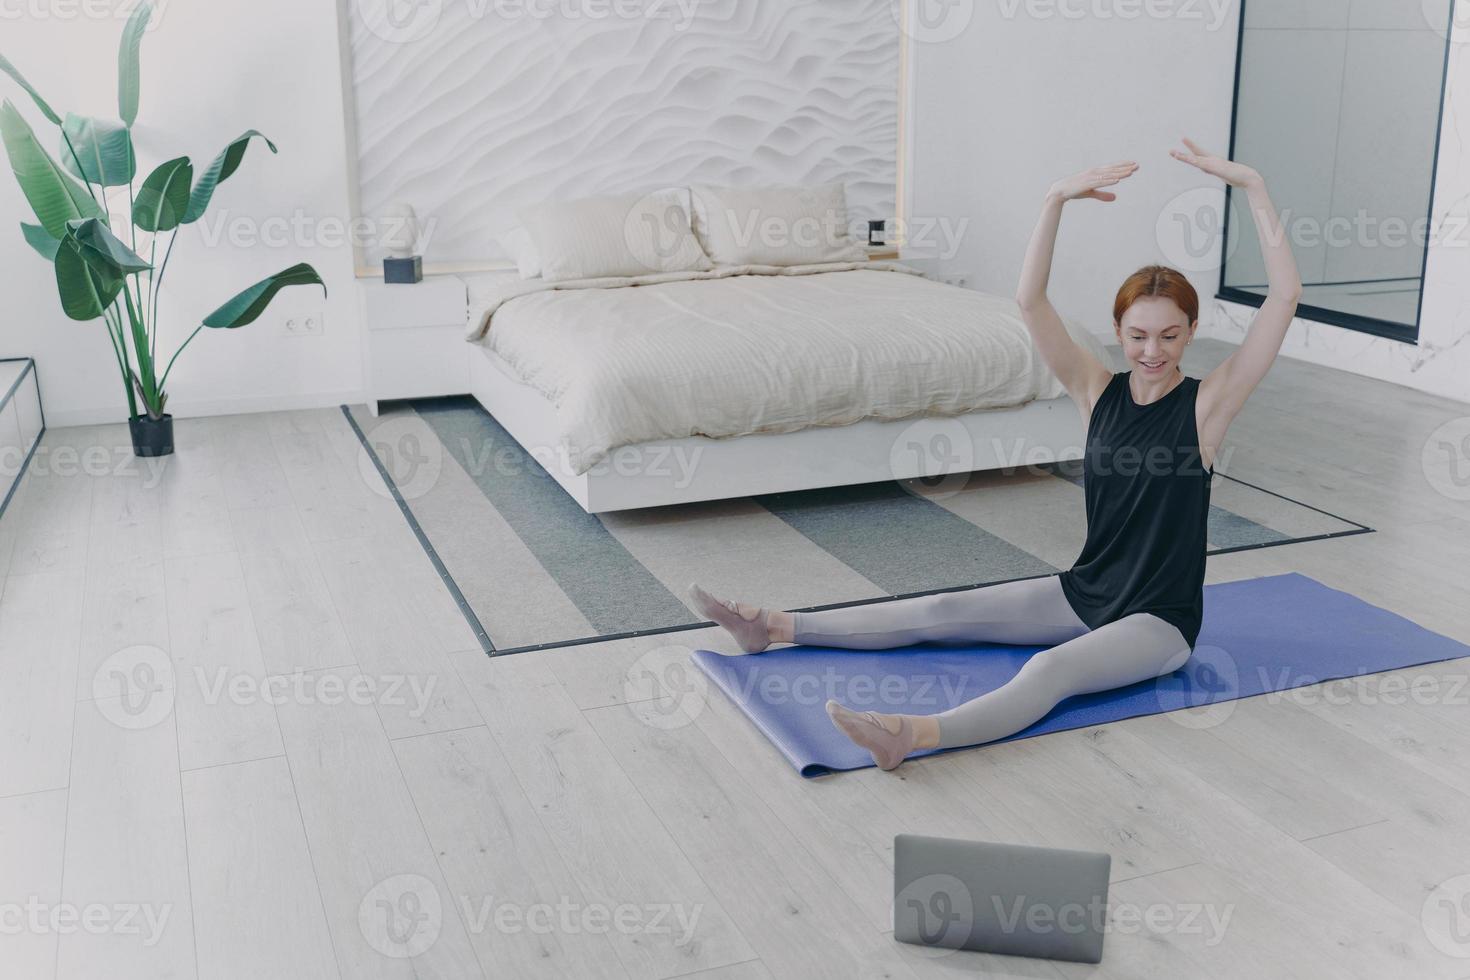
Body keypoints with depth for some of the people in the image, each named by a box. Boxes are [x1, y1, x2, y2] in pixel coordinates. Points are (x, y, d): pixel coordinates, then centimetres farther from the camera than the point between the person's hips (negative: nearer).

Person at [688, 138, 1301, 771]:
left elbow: (1285, 294, -21)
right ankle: (775, 627, -1)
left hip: (1159, 621, -5)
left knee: (1052, 668, -34)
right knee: (944, 611, -1)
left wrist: (1251, 185, -24)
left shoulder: (1206, 404, -11)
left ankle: (915, 734, -59)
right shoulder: (1099, 392, -1)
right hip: (1084, 592, 6)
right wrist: (1057, 199, -21)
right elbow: (1030, 299, -11)